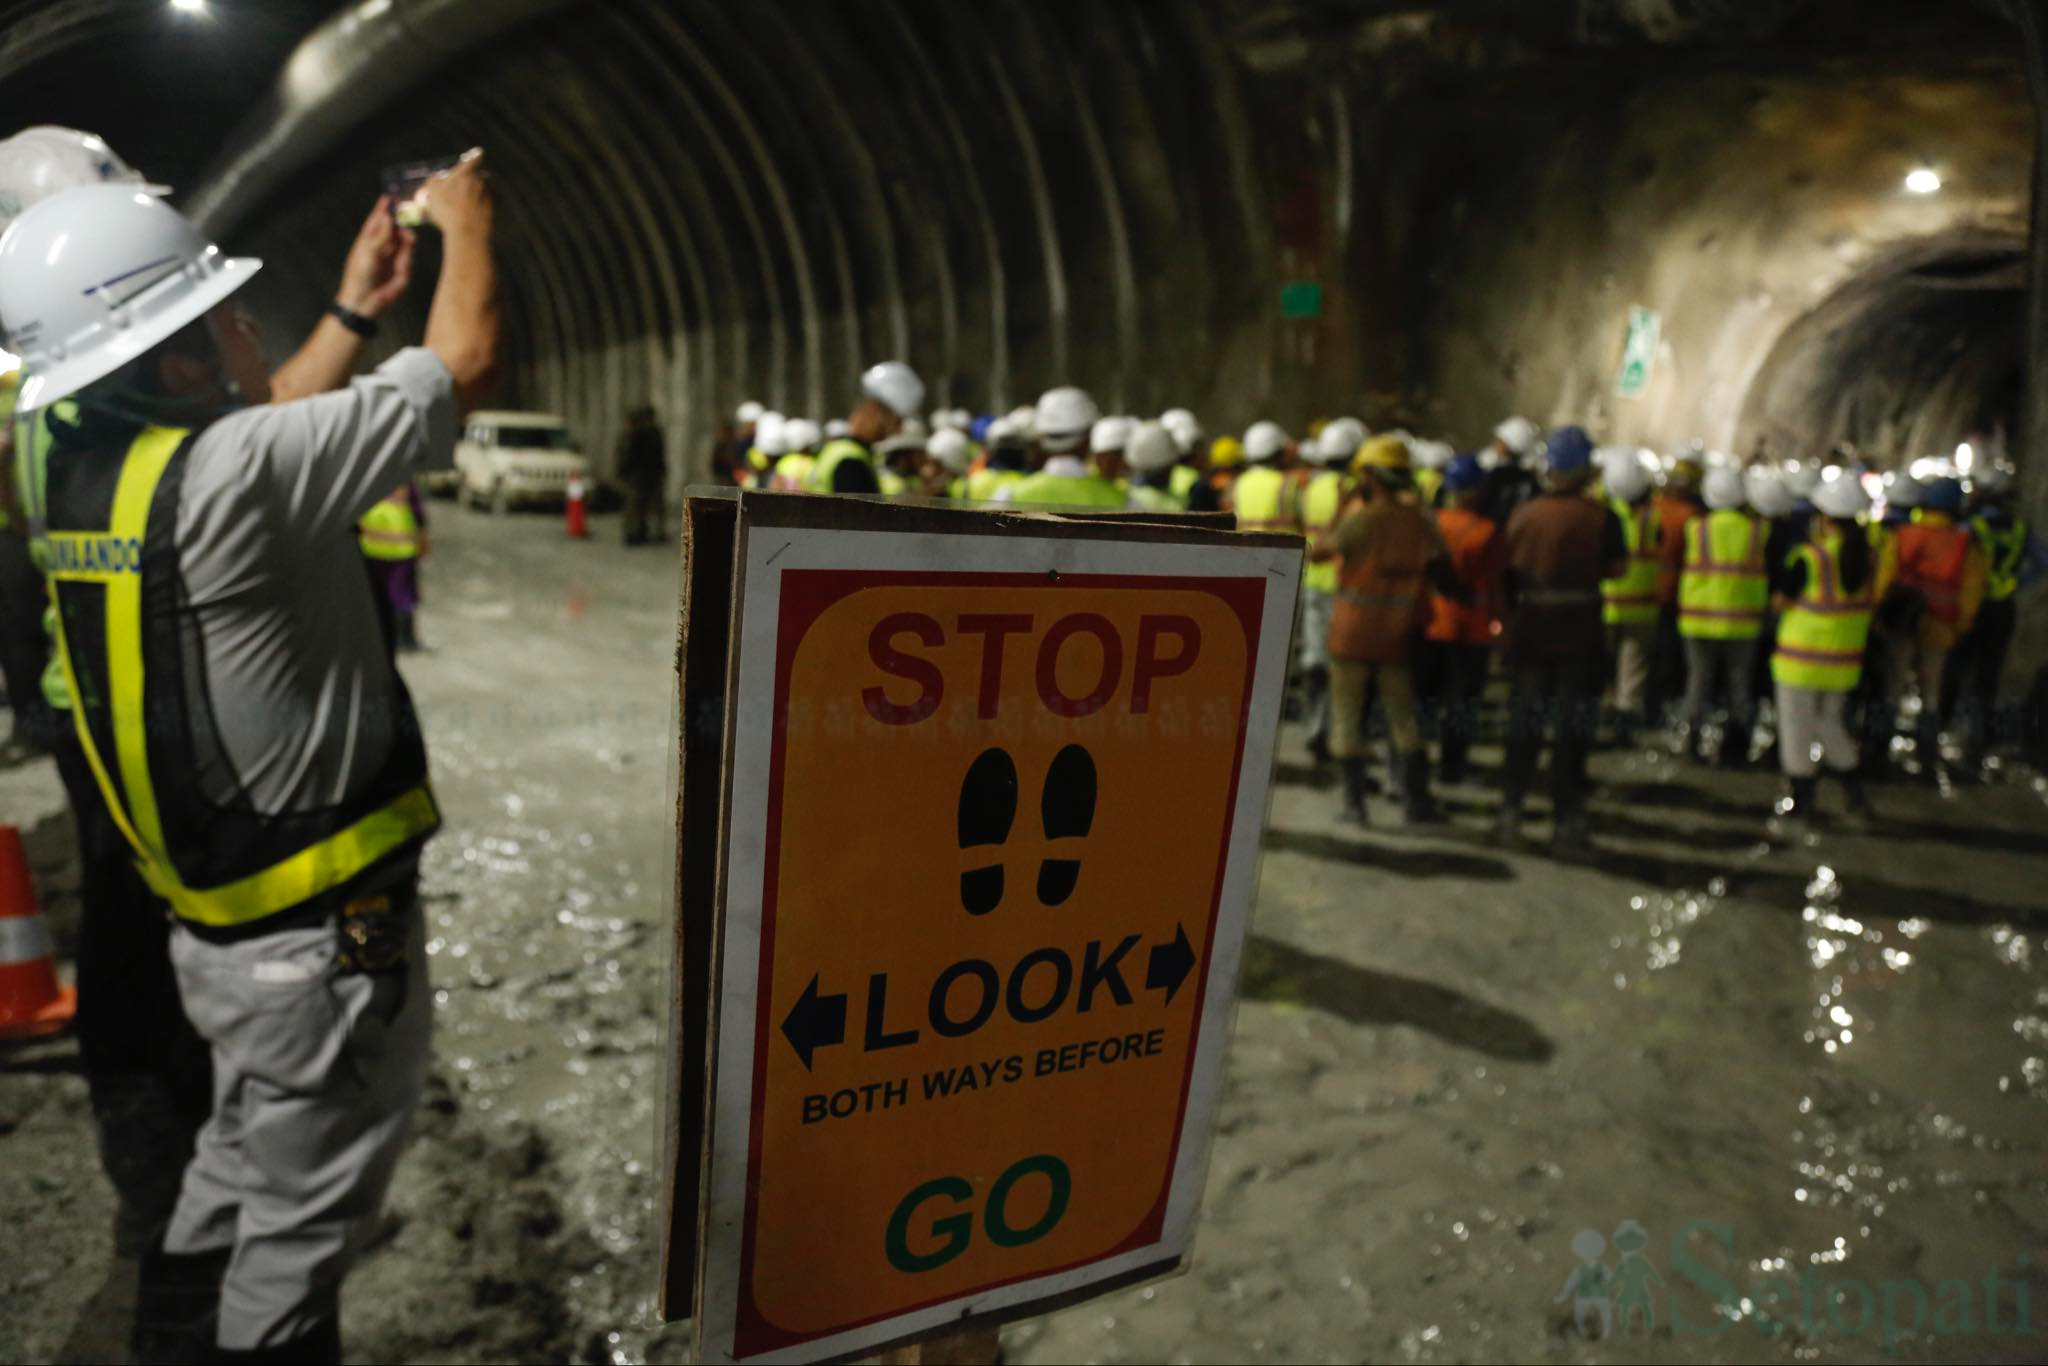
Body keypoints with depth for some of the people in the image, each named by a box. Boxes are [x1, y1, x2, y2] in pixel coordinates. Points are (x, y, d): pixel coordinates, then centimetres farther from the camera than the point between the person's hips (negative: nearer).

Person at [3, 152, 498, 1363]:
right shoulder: (234, 474, -25)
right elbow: (468, 362, -18)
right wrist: (470, 223, 0)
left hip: (221, 930, 8)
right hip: (325, 943, -8)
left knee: (243, 1169, 28)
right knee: (300, 1226, 11)